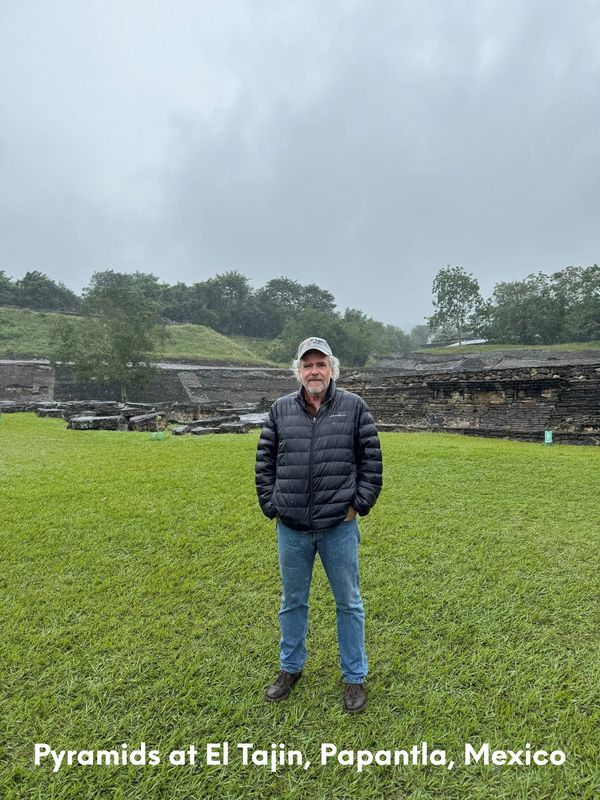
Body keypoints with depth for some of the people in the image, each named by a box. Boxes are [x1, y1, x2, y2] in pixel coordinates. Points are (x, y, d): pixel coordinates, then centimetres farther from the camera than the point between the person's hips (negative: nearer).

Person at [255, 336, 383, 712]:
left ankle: (355, 677, 33)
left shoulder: (354, 406, -4)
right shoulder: (281, 409, 1)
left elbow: (371, 459, 0)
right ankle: (291, 668, 41)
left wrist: (360, 504, -4)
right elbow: (265, 461, 5)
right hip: (291, 528, 2)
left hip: (339, 526, -2)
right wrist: (271, 505, 1)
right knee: (292, 602, 19)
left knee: (349, 603, 13)